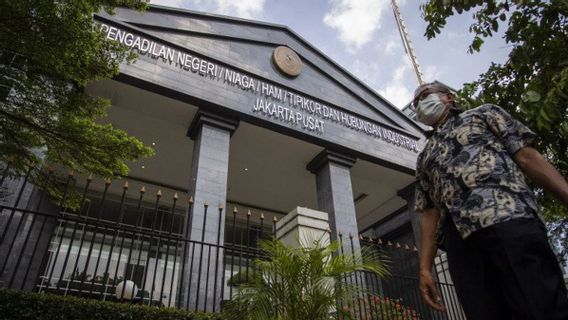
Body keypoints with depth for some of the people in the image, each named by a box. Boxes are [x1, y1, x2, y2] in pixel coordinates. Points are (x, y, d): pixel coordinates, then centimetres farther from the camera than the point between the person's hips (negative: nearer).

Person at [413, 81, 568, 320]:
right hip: (459, 241, 4)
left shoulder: (483, 113, 21)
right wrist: (425, 268, 11)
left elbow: (526, 156, 9)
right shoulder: (424, 158, 28)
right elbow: (429, 214, 20)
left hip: (507, 217, -3)